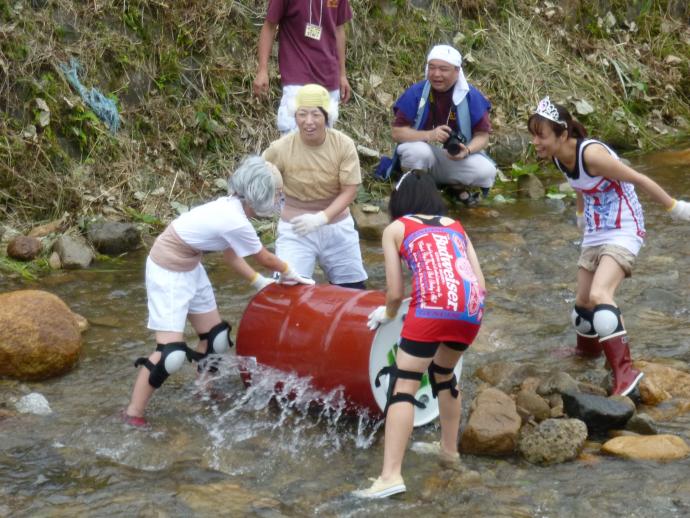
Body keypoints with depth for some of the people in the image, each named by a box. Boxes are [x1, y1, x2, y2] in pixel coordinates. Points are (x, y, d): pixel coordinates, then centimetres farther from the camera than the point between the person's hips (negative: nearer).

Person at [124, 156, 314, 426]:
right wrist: (288, 272, 8)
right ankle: (134, 413, -4)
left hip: (190, 269, 10)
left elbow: (230, 254, 12)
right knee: (172, 352, -14)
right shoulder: (235, 222, -28)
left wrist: (261, 282, 12)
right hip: (168, 272, -10)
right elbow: (264, 258, -11)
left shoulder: (231, 207, -3)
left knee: (216, 336, 14)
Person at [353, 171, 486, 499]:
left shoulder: (395, 229, 17)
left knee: (403, 385, -5)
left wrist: (387, 314, 33)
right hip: (472, 308, 5)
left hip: (433, 305, -5)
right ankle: (449, 450, 40)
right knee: (444, 374, 30)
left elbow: (395, 293, 12)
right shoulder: (455, 226, 28)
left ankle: (391, 476, -17)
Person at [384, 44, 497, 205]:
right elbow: (397, 132, -14)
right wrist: (429, 135, -30)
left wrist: (467, 150, -28)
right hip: (423, 157, -1)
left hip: (457, 157, 1)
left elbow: (482, 135, -5)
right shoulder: (415, 93, -11)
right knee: (418, 151, -36)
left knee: (486, 172, -24)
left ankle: (456, 186, 8)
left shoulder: (471, 96, -8)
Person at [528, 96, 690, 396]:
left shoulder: (591, 154, -28)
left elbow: (639, 180, -19)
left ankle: (624, 371, -26)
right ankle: (587, 348, 47)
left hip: (623, 233, -8)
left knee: (599, 296, -27)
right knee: (583, 301, 18)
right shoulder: (558, 158, -3)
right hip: (595, 234, 8)